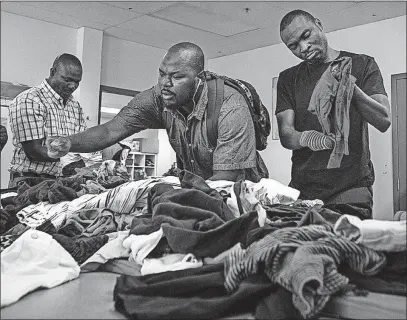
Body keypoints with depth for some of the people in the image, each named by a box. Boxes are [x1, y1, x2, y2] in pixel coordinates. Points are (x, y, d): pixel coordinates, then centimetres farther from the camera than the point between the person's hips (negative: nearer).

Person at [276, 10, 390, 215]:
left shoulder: (361, 64, 5)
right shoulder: (288, 79, 11)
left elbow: (384, 122, -6)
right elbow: (285, 134, 0)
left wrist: (352, 89, -22)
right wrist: (305, 138, -24)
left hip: (351, 186, -2)